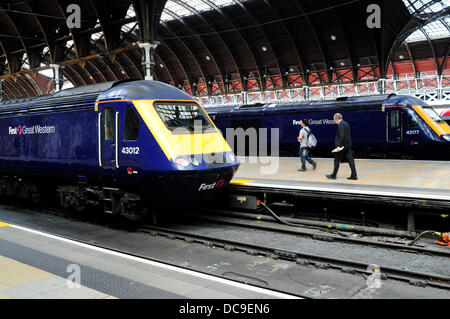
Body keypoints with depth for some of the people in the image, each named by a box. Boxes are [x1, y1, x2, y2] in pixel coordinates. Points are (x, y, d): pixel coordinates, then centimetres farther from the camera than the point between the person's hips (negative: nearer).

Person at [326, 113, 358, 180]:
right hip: (348, 145, 9)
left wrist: (339, 146, -25)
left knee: (337, 160, 3)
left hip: (342, 145, -9)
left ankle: (334, 175, 11)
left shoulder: (340, 125, -14)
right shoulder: (346, 124, 15)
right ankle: (354, 175, 5)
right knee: (350, 160, 6)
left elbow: (341, 136, -23)